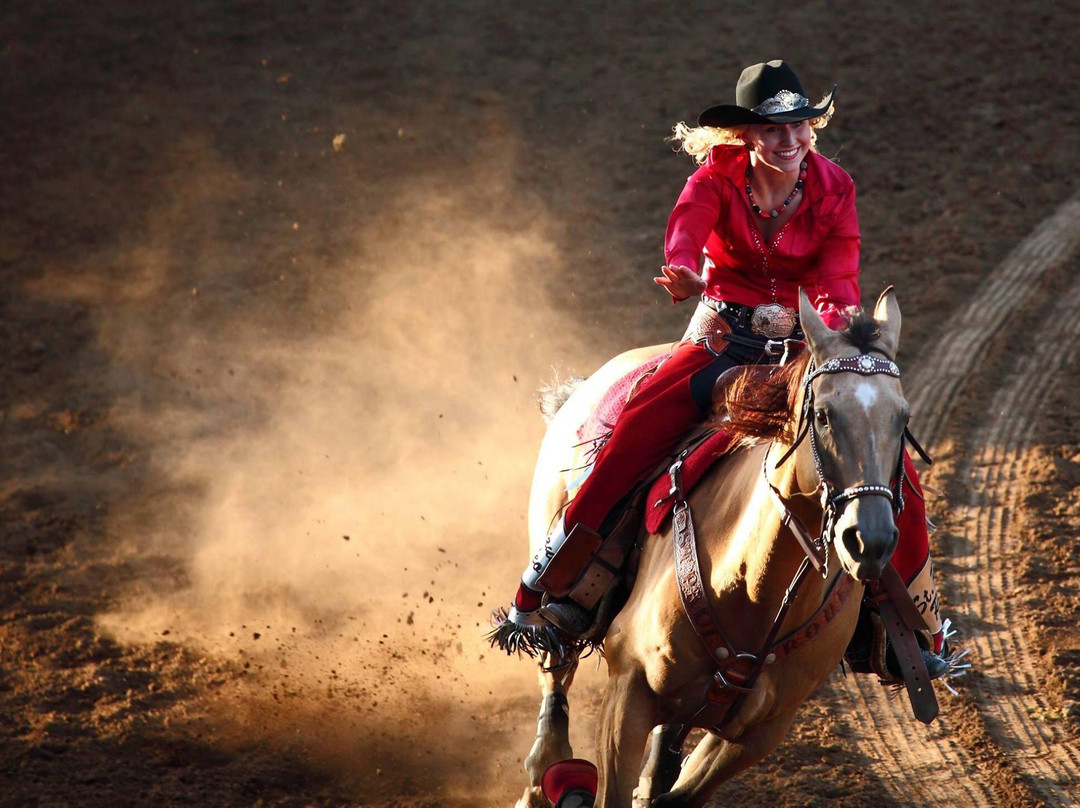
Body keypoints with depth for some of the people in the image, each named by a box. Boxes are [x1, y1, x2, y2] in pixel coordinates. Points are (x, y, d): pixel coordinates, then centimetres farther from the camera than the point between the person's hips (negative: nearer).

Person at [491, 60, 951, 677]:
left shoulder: (834, 190, -3)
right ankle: (544, 591, -20)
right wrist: (684, 272, -52)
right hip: (723, 337, -1)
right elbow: (688, 224, -28)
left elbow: (838, 277, -12)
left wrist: (843, 324, -36)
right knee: (636, 430, -26)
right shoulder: (719, 175, -7)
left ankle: (923, 625, 8)